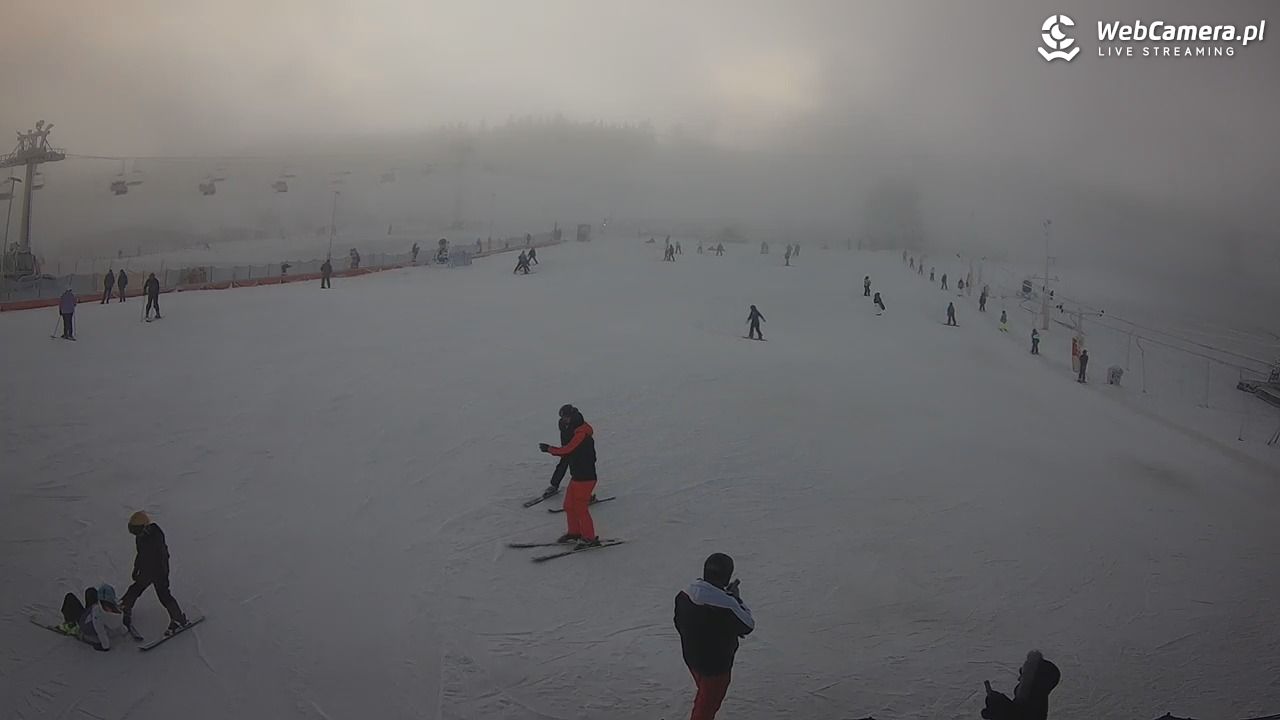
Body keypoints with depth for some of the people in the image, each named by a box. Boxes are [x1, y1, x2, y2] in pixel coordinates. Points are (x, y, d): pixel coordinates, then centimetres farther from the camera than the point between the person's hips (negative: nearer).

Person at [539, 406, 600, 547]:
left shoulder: (582, 434, -19)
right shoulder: (577, 432, 14)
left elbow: (567, 450, -21)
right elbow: (569, 452, 14)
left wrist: (549, 449, -11)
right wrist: (550, 449, 7)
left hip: (585, 477, -10)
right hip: (577, 476, 10)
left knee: (580, 508, -4)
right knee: (569, 505, 16)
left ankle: (589, 538, 5)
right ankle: (574, 533, 29)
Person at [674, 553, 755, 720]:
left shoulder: (683, 595, -13)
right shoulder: (726, 606, -33)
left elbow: (679, 624, 3)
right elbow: (748, 626, -16)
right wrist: (736, 598, -7)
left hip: (691, 658, 7)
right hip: (716, 665, -7)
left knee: (704, 695, 31)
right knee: (708, 705, 15)